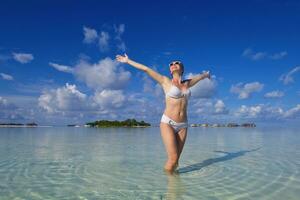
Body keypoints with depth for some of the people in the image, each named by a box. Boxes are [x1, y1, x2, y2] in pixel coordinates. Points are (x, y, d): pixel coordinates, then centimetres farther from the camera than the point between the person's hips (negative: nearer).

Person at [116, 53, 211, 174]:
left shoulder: (187, 83, 14)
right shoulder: (165, 81, 4)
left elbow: (200, 76, 34)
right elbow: (146, 69, 4)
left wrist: (206, 74, 55)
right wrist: (128, 61, 9)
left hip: (183, 125, 4)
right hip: (168, 123, -4)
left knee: (175, 160, 3)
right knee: (172, 159, -12)